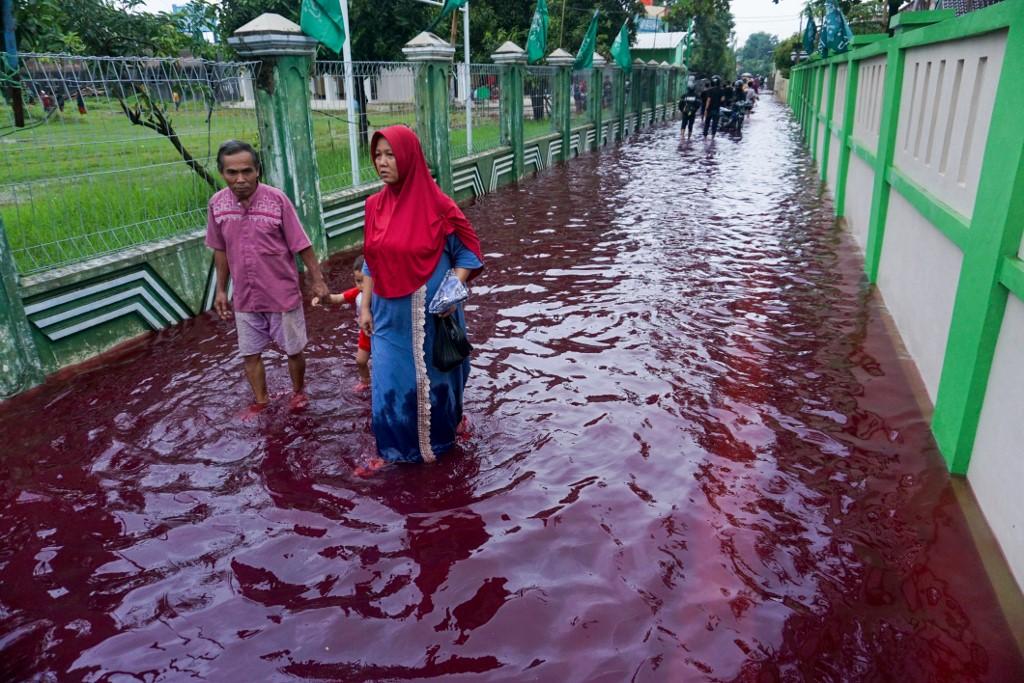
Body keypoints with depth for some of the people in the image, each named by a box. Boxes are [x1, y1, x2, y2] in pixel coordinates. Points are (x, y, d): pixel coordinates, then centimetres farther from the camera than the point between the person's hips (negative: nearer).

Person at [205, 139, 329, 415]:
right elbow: (221, 250, 7)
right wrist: (221, 290, 10)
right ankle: (260, 401, 34)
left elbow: (301, 245, -11)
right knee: (250, 353, 14)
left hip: (283, 294, -3)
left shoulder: (277, 199, -17)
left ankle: (298, 392, 37)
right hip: (245, 297, 3)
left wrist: (317, 280, -8)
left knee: (293, 349, 13)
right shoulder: (216, 204, -6)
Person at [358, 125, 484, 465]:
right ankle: (396, 446, 26)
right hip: (390, 313, 4)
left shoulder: (438, 205, -15)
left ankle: (439, 438, 41)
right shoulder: (375, 205, 0)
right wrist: (365, 307, 6)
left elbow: (467, 251, -6)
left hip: (431, 312, -4)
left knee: (433, 376, 15)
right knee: (389, 381, 8)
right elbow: (371, 261, 8)